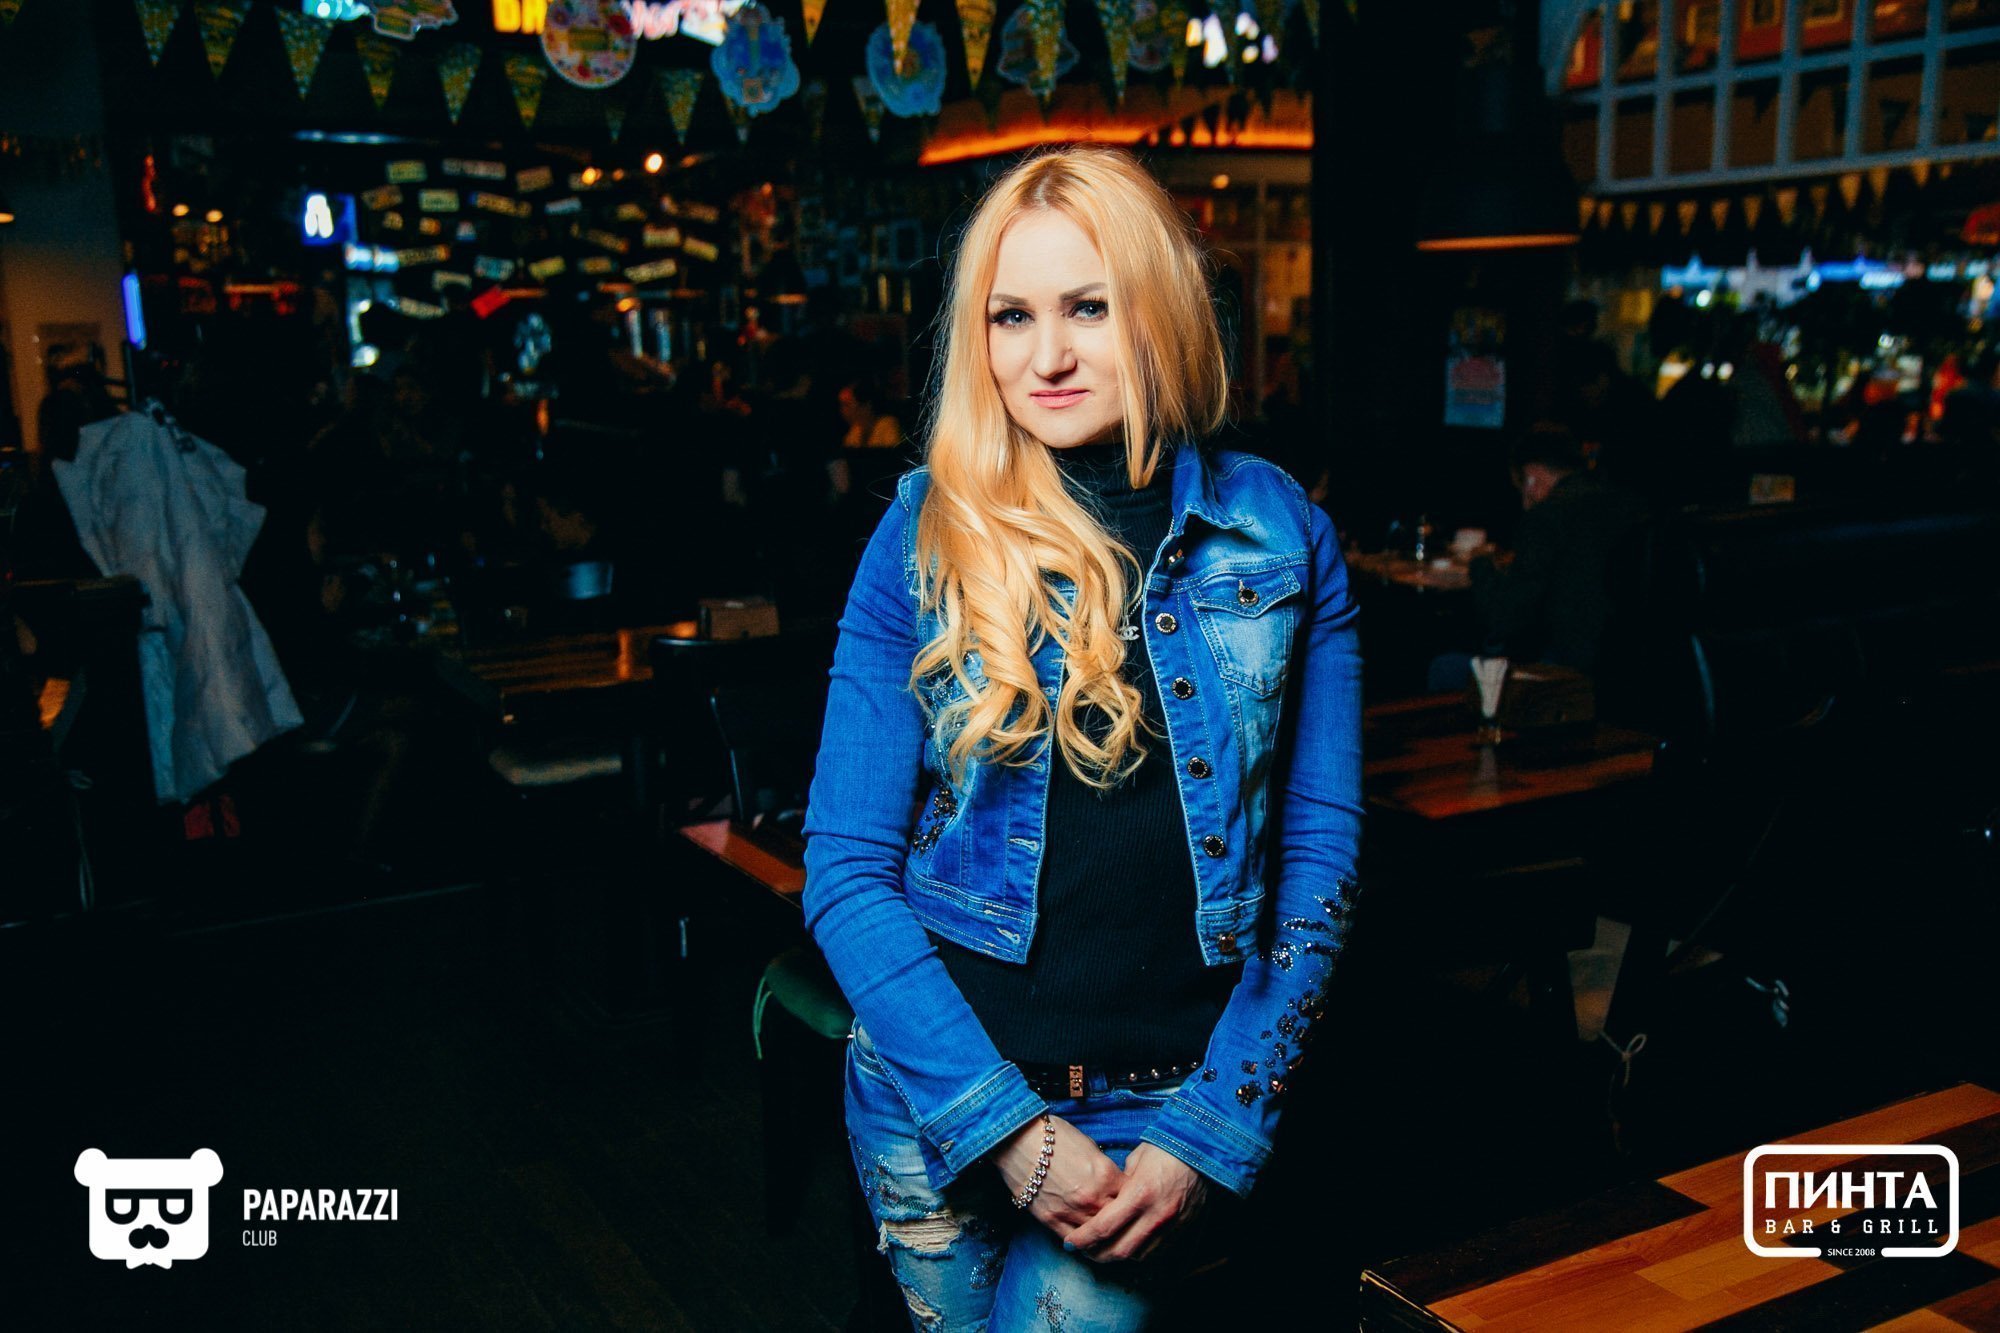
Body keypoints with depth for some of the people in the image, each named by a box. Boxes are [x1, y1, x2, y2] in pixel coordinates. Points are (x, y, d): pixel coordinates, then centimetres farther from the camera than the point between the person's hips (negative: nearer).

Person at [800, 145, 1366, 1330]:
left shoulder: (1280, 533, -3)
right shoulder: (926, 538, -6)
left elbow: (1320, 854, -3)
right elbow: (846, 870, -7)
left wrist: (1212, 1136, -10)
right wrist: (1007, 1124, -14)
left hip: (1177, 1103, 0)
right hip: (945, 1092, 1)